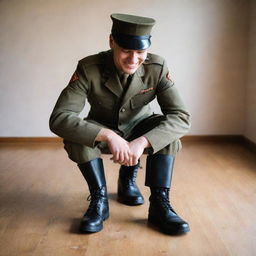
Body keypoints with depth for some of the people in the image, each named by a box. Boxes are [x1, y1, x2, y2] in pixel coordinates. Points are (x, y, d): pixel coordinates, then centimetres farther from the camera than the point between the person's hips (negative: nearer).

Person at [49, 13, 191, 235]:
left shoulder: (158, 68, -23)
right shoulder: (88, 69, -27)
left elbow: (181, 117, -28)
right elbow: (59, 119, -35)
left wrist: (141, 142, -44)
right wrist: (109, 136, -47)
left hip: (138, 129, 1)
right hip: (101, 131, -1)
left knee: (169, 128, -28)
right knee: (75, 134, -32)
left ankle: (159, 203, -22)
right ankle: (99, 200, -19)